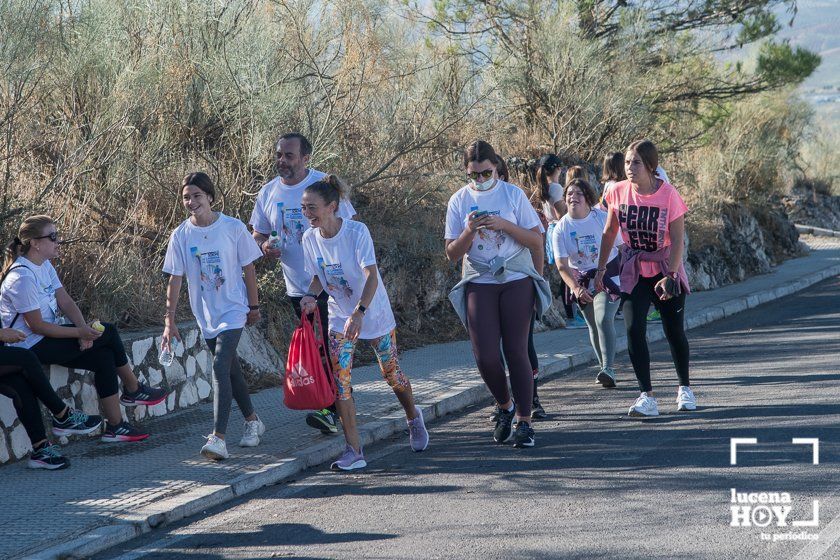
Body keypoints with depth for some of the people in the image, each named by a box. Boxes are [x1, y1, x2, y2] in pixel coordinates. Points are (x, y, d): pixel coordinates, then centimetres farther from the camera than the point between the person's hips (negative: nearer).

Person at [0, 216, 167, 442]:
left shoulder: (44, 266, 7)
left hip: (46, 338, 9)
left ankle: (115, 426, 3)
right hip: (31, 346, -9)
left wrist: (83, 328, -14)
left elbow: (65, 302, 4)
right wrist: (80, 332, -21)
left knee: (104, 357, -6)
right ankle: (133, 390, 8)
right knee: (108, 334, -10)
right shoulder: (22, 278, -23)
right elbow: (37, 326, -23)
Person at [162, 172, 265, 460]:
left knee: (220, 366, -19)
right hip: (206, 314, 4)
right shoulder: (181, 235, -2)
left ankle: (218, 438, -24)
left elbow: (248, 268, 1)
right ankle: (252, 421, 35)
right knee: (231, 368, 15)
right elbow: (175, 279, 0)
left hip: (233, 310, -4)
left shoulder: (233, 228, -9)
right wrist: (169, 320, -3)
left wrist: (254, 306, 6)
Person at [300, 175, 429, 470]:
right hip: (340, 318, 4)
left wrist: (359, 312, -45)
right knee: (339, 379, -11)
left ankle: (413, 417, 42)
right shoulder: (310, 239, -8)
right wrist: (311, 295, -17)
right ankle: (354, 450, -9)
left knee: (391, 372, 10)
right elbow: (318, 276, 5)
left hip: (374, 313, -4)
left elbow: (371, 276, -31)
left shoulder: (357, 232, -24)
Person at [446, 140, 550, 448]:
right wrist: (469, 232, -14)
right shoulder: (459, 201, 5)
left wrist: (504, 224, -13)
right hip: (479, 283, 1)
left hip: (517, 280, -1)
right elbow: (452, 253, 3)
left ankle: (524, 422, 4)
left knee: (516, 350, -4)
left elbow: (536, 240, 0)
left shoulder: (513, 194, 1)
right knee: (486, 355, -7)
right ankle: (505, 407, 19)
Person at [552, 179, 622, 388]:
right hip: (581, 280, 3)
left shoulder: (602, 218, -11)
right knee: (593, 326, 10)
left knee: (604, 318, -22)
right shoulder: (561, 228, -8)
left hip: (608, 275, -3)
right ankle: (605, 369, 26)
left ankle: (608, 369, -28)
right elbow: (562, 265, -13)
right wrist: (575, 288, -28)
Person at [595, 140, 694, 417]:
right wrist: (601, 269, 7)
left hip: (666, 270, -2)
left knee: (674, 331, 5)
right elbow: (609, 233, 6)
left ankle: (684, 388, 26)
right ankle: (647, 396, -12)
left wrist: (670, 275, -22)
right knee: (633, 329, -14)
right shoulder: (619, 192, -7)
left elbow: (677, 240, -14)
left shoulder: (668, 194, -15)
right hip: (634, 272, 2)